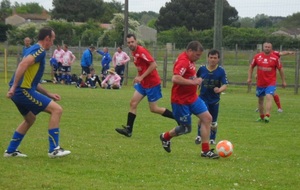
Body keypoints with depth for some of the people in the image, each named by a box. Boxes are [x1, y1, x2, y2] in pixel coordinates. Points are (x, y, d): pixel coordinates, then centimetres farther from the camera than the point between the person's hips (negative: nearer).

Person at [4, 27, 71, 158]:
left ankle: (11, 151, 32)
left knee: (30, 119, 30)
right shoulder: (39, 50, -8)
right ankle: (54, 149, -9)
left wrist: (49, 95, 28)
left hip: (20, 92, 10)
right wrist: (14, 87, -29)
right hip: (24, 90, -10)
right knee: (56, 109, -9)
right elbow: (23, 65, -25)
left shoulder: (35, 50, 23)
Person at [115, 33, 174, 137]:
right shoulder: (134, 52, 8)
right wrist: (138, 77, 8)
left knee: (154, 109, -1)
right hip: (143, 83, 9)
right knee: (133, 103, 0)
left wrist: (141, 77, -23)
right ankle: (128, 129, 1)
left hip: (152, 83, -9)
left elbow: (154, 65, -25)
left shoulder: (141, 51, -19)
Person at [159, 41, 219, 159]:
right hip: (181, 101, -9)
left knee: (207, 118, 1)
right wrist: (194, 82, -30)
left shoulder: (190, 60, 8)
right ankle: (165, 137, 31)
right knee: (186, 129, 2)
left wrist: (196, 80, 9)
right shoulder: (183, 61, -23)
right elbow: (175, 78, -36)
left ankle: (205, 151, 5)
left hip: (192, 98, 9)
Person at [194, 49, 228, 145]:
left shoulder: (221, 71, -10)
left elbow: (225, 85, -15)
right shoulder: (202, 69, -7)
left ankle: (212, 139, 30)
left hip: (215, 99, 1)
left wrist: (219, 90, -35)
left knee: (214, 122, 10)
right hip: (203, 98, -1)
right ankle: (199, 136, 4)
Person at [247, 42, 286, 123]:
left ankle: (267, 116, -27)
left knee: (269, 97, -22)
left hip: (271, 83, -3)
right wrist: (249, 78, 6)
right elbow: (251, 67, 12)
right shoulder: (257, 56, 1)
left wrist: (283, 81, 7)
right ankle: (262, 116, 29)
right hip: (260, 83, 3)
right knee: (260, 100, 13)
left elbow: (280, 69, 5)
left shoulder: (275, 58, -4)